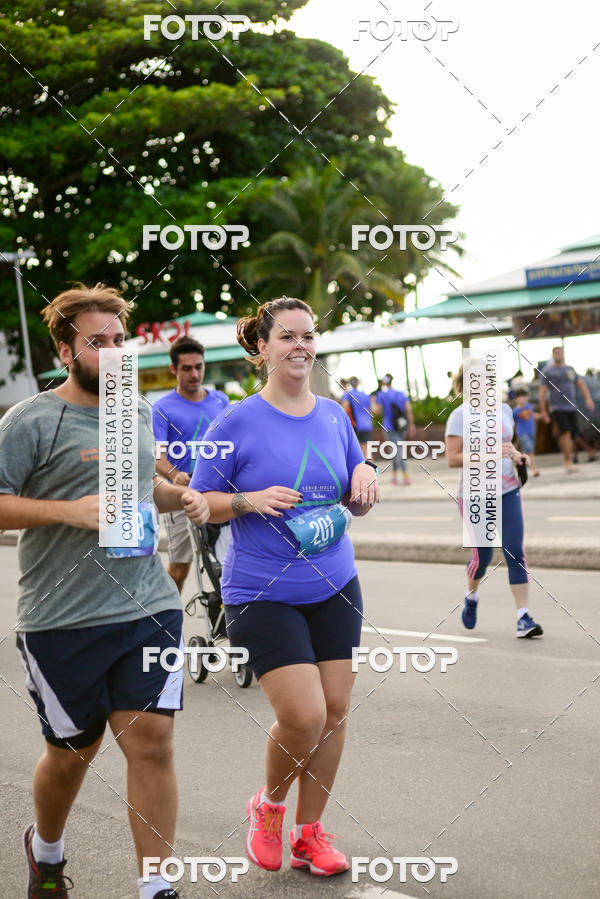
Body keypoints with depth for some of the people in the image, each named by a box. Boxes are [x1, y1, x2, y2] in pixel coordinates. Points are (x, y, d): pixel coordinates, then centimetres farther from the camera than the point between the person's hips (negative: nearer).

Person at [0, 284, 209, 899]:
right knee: (72, 752, 10)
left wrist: (179, 497, 9)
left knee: (151, 740, -4)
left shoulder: (138, 416, 14)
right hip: (61, 622, -4)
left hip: (149, 608, 4)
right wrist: (69, 510, -21)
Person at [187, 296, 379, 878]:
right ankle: (268, 806, 18)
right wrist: (250, 500, -20)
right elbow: (202, 502, -3)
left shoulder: (334, 416, 8)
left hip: (334, 586, 5)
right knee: (303, 715, -12)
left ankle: (309, 832, 22)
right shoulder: (237, 422, -6)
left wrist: (364, 479, -6)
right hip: (262, 593, -5)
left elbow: (358, 505, 16)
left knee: (334, 709, 4)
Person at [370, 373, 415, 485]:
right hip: (403, 425, 4)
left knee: (398, 451, -6)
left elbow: (376, 411, -7)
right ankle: (394, 474, 22)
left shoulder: (381, 395, -4)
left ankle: (406, 477, -16)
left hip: (390, 427, -4)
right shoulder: (402, 394, 6)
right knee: (397, 449, 20)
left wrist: (372, 400, 10)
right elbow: (409, 409, -2)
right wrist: (411, 425, 0)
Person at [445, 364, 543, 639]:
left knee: (515, 552, -6)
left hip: (508, 491, 4)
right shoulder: (460, 416, -9)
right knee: (482, 555, 4)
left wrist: (516, 454, 2)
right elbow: (452, 459, -16)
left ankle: (523, 617, -6)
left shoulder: (504, 409, 8)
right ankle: (471, 596, 37)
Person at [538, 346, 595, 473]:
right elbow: (542, 392, -1)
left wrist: (588, 398, -2)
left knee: (571, 435, 3)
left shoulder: (570, 369, 14)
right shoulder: (547, 371, 1)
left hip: (571, 407, 5)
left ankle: (569, 461, 17)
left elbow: (581, 383, 14)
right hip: (557, 408, -5)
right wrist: (543, 411, -6)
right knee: (565, 433, -20)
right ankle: (568, 462, -17)